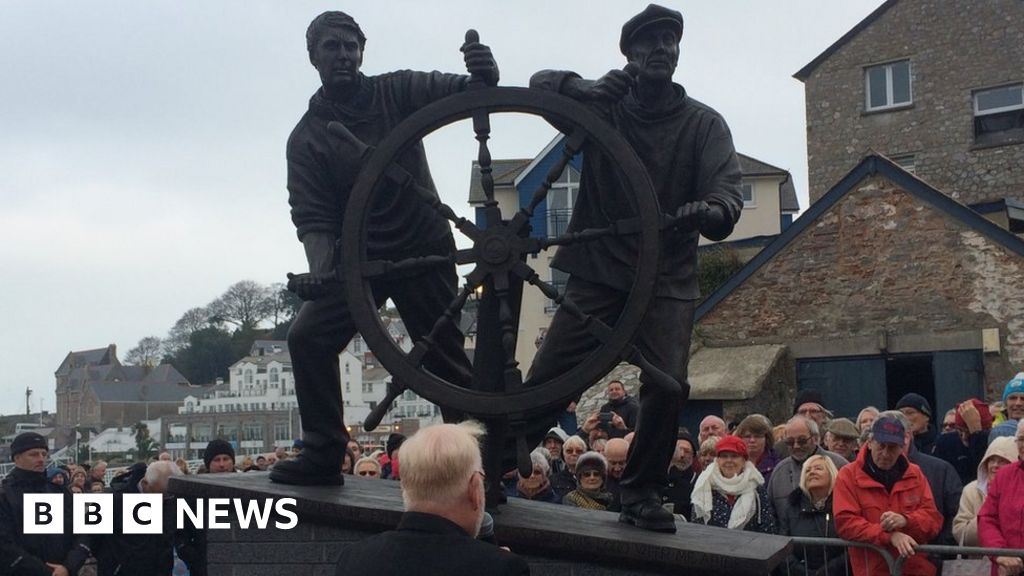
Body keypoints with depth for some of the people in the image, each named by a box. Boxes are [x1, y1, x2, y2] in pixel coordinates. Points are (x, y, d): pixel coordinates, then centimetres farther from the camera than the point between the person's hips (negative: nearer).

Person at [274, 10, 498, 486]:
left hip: (424, 250, -2)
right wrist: (320, 269, -30)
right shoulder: (307, 137, -3)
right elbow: (312, 219, -10)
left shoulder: (397, 92, -3)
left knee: (445, 359, -4)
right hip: (357, 256, 2)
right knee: (308, 336, -14)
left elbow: (459, 92, -15)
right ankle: (323, 454, -4)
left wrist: (484, 76, -40)